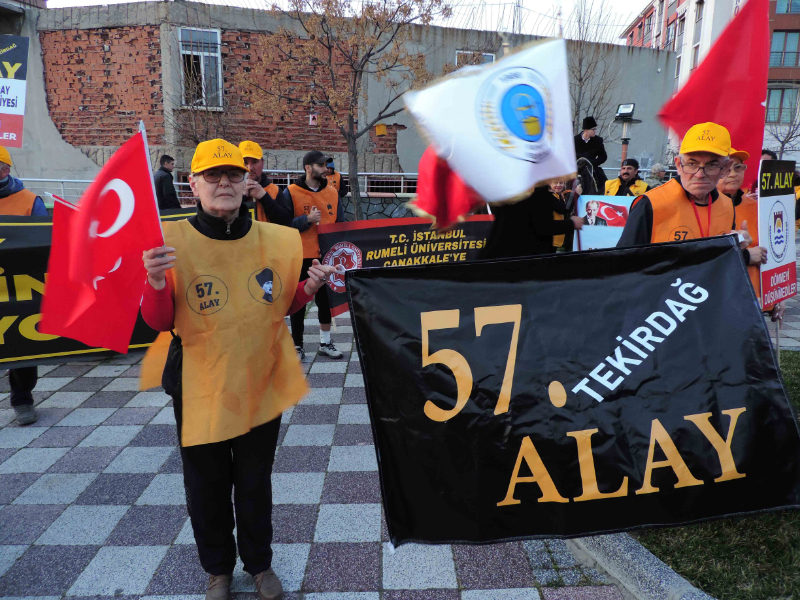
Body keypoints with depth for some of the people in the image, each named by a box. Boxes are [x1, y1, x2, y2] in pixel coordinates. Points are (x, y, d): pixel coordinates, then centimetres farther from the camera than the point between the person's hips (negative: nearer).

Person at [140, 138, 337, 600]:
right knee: (207, 486, 16)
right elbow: (159, 323, -10)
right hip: (201, 389, -1)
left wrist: (310, 288, -11)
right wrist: (156, 281, -29)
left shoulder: (276, 240, -3)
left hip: (260, 385, 2)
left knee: (255, 483, 17)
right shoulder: (172, 241, -10)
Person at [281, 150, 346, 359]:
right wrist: (307, 219, -19)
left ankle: (325, 343, 23)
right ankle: (297, 345, 16)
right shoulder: (291, 193, -4)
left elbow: (341, 223, 14)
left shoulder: (332, 192, 8)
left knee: (326, 299, 10)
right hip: (301, 257, -4)